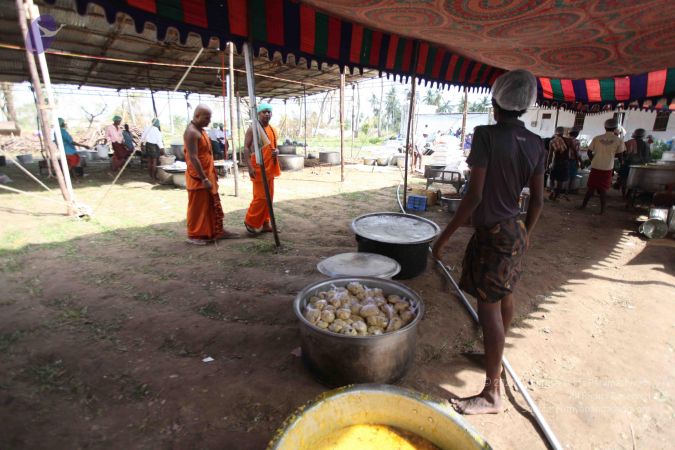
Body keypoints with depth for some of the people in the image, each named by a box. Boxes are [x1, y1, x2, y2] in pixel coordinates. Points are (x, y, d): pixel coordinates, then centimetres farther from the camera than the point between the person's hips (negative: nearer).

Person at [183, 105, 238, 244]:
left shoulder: (201, 130, 14)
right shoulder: (191, 132, -17)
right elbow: (193, 158, -23)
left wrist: (212, 174, 20)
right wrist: (204, 179, -24)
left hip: (208, 175, 10)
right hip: (198, 178, -9)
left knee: (214, 205, 14)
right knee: (197, 207, 1)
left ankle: (218, 231, 23)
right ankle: (194, 235, 13)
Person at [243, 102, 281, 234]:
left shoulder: (273, 130, 15)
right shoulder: (253, 128, -7)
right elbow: (246, 148, -12)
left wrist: (277, 151, 0)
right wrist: (250, 167, -21)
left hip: (270, 168, 8)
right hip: (258, 168, -8)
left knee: (269, 196, 9)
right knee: (260, 197, -8)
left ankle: (264, 223, 19)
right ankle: (250, 222, 9)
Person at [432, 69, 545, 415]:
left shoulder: (486, 135, -18)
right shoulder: (535, 143, 4)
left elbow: (475, 195, -23)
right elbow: (537, 198, 8)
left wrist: (445, 236, -18)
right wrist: (526, 233, 22)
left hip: (493, 233, -8)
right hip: (516, 230, 8)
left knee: (488, 307, -1)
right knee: (505, 296, 23)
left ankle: (492, 393, 12)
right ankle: (495, 358, 47)